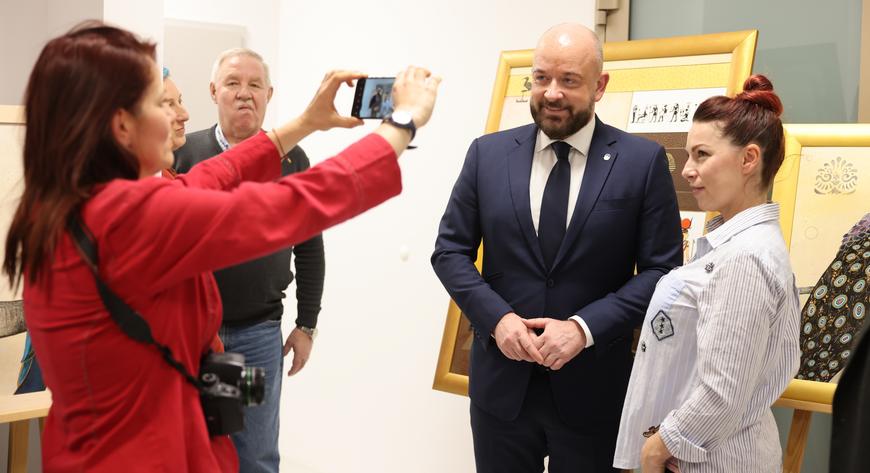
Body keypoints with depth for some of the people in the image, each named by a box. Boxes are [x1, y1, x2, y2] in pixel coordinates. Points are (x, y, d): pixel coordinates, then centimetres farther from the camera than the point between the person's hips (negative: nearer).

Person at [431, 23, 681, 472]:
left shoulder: (643, 161, -4)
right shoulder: (488, 153, 2)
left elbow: (661, 269, -5)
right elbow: (450, 251, 4)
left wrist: (585, 327, -16)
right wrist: (497, 317, -11)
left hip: (592, 388, -1)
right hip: (501, 381, 2)